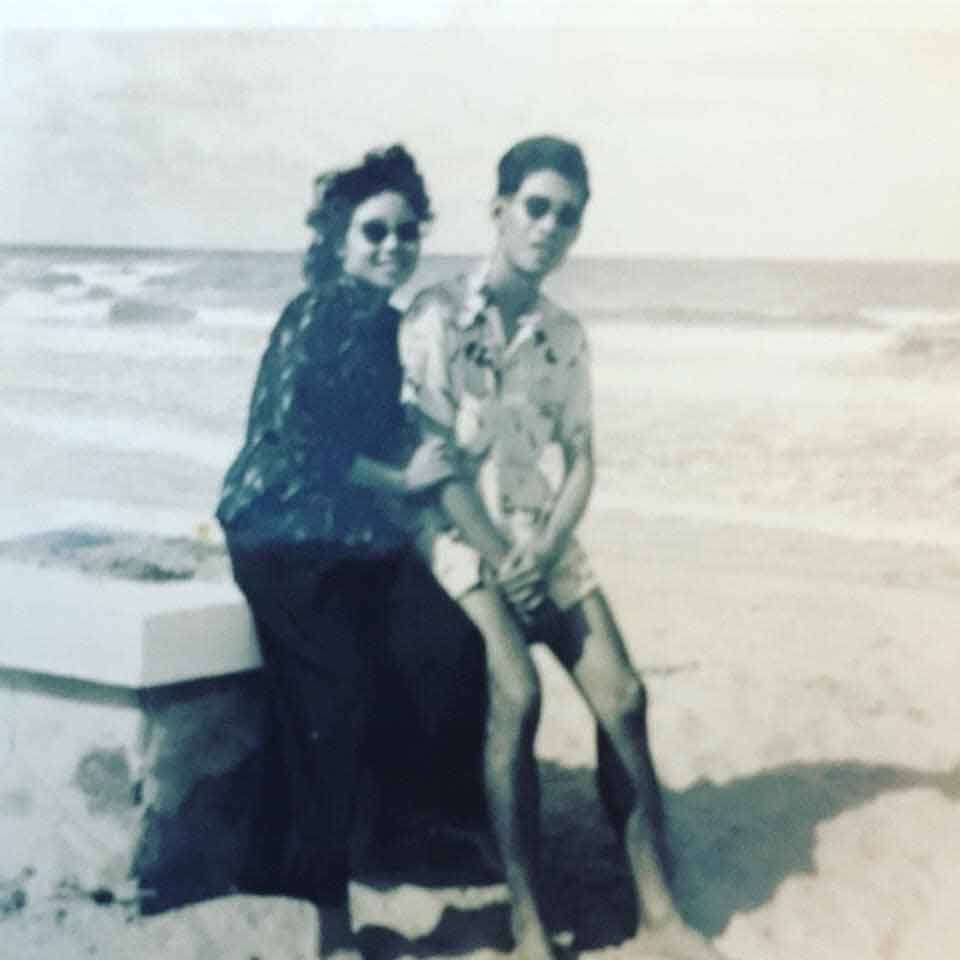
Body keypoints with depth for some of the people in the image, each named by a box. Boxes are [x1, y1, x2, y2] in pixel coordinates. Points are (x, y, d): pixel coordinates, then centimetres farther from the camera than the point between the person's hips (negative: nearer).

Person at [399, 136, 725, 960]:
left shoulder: (566, 335, 11)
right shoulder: (438, 317, -5)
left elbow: (581, 461, 7)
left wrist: (544, 551, -10)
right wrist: (501, 559, -15)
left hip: (548, 541, 5)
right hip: (463, 536, -5)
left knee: (623, 696, -12)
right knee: (517, 693, -26)